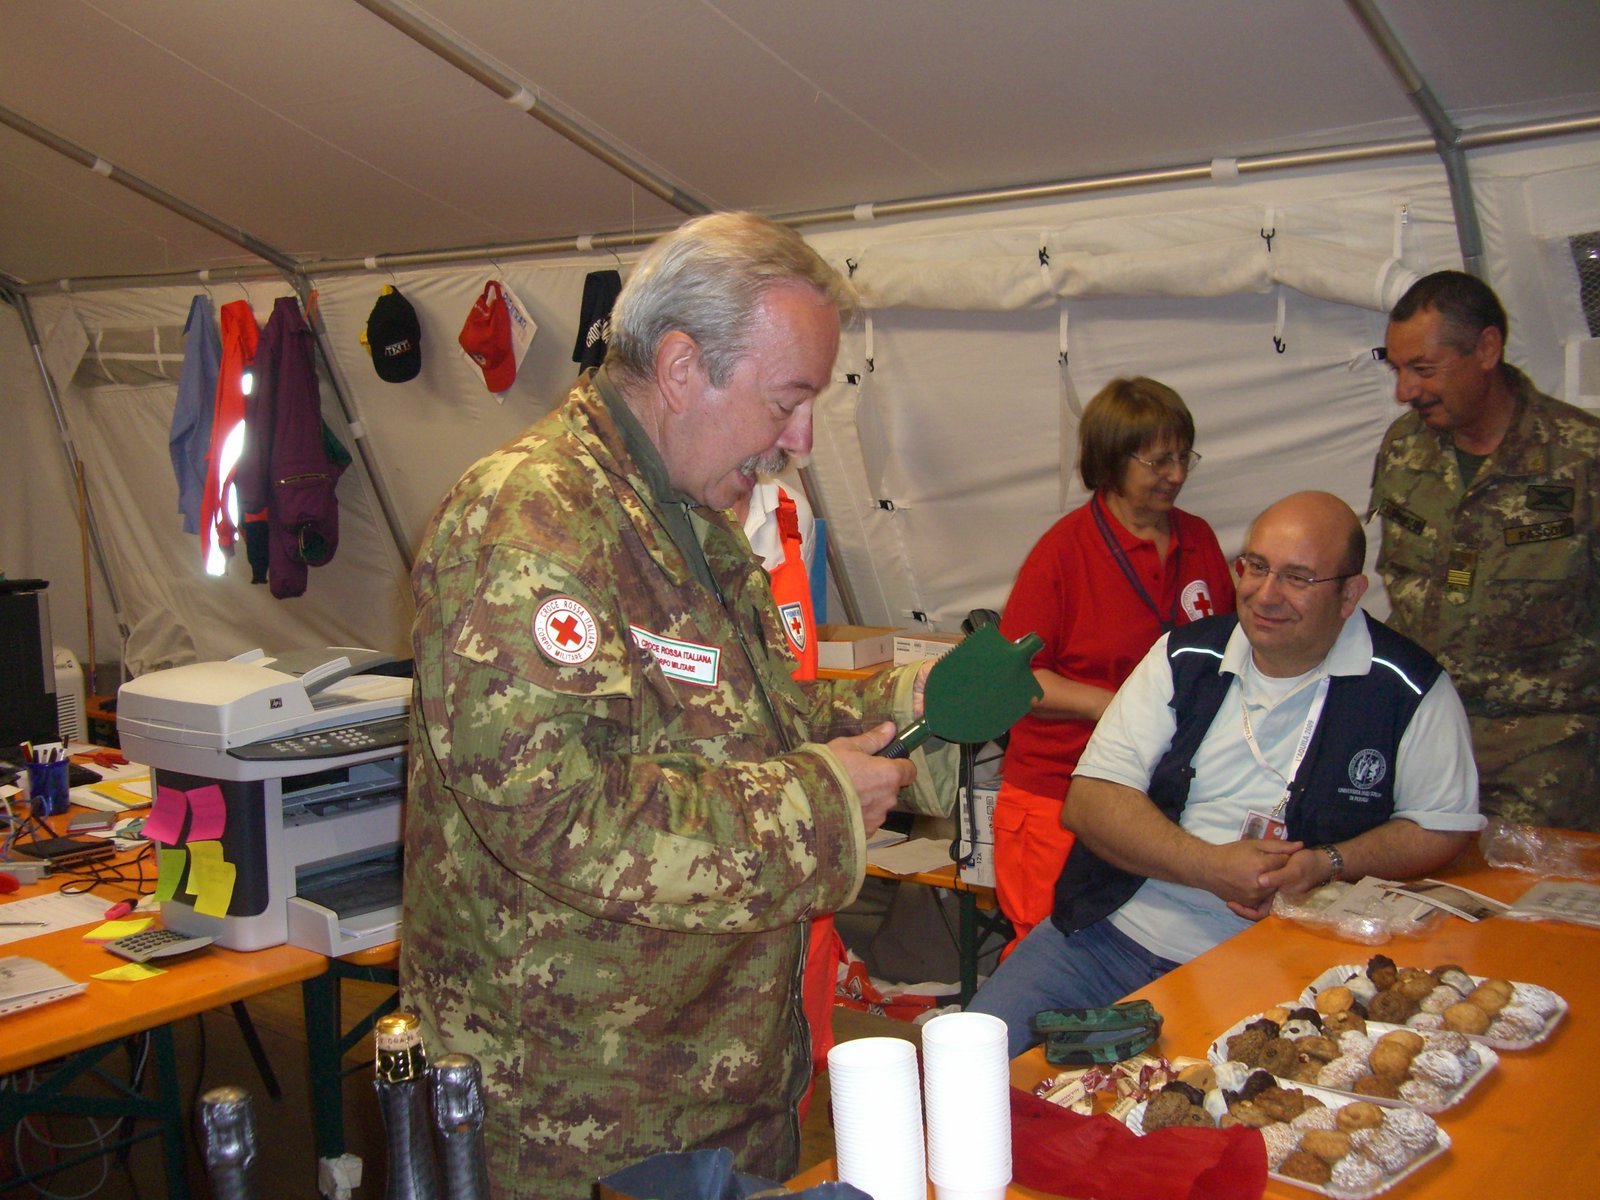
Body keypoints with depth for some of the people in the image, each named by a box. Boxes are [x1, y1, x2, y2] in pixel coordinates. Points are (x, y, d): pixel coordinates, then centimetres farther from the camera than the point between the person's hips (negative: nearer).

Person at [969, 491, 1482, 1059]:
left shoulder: (1407, 688, -2)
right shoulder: (1186, 656, 5)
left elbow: (1444, 826, 5)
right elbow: (1088, 801, -1)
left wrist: (1329, 864, -13)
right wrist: (1210, 866, -15)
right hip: (1113, 929, 3)